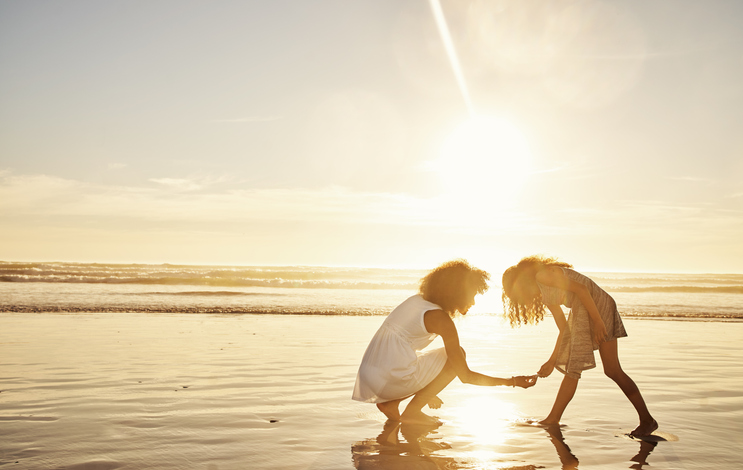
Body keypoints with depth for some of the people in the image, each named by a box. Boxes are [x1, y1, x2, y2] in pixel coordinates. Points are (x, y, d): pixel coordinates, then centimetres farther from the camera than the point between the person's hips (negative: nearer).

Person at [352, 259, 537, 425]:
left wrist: (427, 392, 36)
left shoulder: (417, 300, 15)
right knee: (457, 355, 4)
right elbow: (466, 376, -8)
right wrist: (512, 382, 1)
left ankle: (389, 402, 11)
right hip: (390, 380, -8)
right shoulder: (440, 318, -10)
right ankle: (412, 411, 2)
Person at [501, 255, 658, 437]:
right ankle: (552, 420, 13)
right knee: (571, 369, 9)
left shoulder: (542, 275, -7)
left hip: (596, 306, -10)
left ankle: (647, 420, -3)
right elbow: (564, 329, 21)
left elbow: (581, 288, -16)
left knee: (612, 370, -9)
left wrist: (597, 321, -21)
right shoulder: (544, 296, 20)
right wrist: (552, 361, 23)